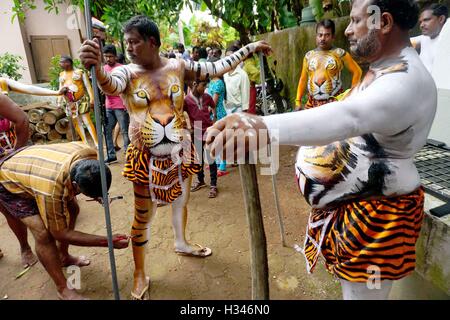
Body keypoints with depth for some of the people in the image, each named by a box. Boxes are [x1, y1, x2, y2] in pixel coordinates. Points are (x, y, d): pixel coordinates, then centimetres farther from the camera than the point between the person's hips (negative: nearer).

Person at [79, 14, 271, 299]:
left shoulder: (178, 67, -2)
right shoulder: (128, 73, -8)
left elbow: (217, 68, 3)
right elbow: (110, 85, -31)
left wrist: (249, 48, 4)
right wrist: (96, 68, -53)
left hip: (180, 151, 3)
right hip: (147, 158, -2)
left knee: (181, 201, 21)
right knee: (143, 216, 6)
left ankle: (181, 243, 50)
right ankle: (140, 274, 26)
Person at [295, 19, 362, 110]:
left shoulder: (340, 53, 1)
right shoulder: (308, 55, 10)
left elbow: (357, 71, 5)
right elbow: (303, 79, 12)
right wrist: (298, 101, 6)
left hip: (334, 102, -3)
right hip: (312, 103, 3)